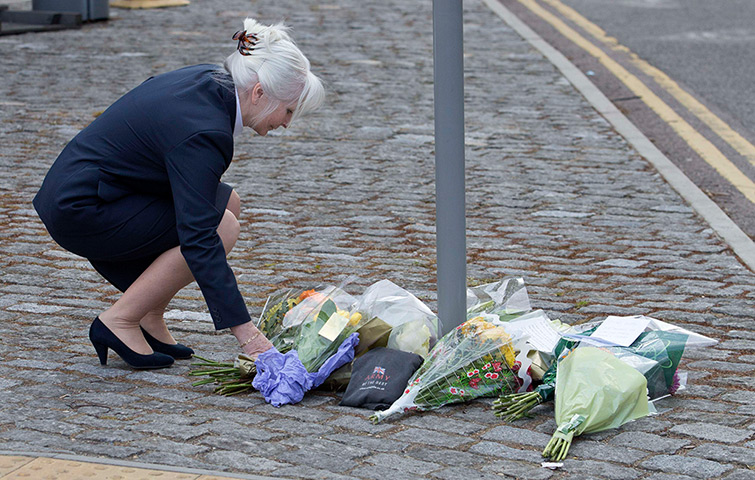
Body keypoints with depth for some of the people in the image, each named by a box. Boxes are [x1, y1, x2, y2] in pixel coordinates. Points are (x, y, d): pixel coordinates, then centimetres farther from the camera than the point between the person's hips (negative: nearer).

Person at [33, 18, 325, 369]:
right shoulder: (202, 133, -26)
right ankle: (120, 321, -7)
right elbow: (199, 240, -31)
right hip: (79, 214, -10)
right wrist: (247, 334, -32)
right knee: (222, 227, -15)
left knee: (228, 202, 9)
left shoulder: (208, 81, 1)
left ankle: (149, 318, 9)